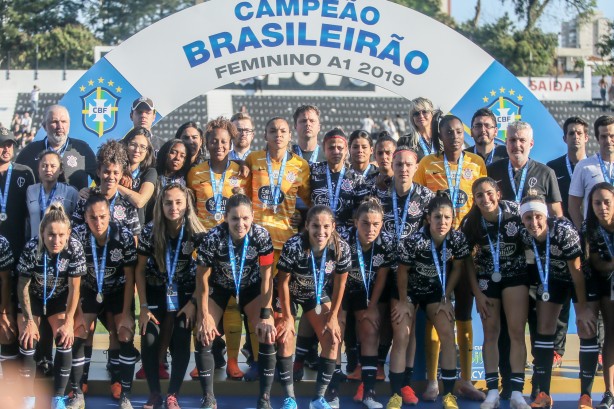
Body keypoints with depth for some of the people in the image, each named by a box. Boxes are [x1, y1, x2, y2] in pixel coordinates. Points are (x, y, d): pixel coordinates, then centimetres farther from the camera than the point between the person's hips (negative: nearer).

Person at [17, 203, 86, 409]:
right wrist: (29, 320, -16)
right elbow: (23, 286, -18)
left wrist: (68, 322, -16)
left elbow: (74, 288, -18)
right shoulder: (32, 248, -32)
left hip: (59, 297, 1)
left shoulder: (75, 248, -29)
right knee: (28, 342, -10)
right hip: (33, 296, -1)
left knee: (65, 340, -12)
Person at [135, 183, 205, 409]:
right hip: (155, 290, 1)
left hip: (184, 292, -1)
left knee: (181, 343, -11)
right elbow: (140, 269, -9)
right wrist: (143, 306, -11)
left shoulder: (196, 232, -20)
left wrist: (193, 302, -15)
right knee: (149, 341, -10)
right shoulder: (151, 230, -18)